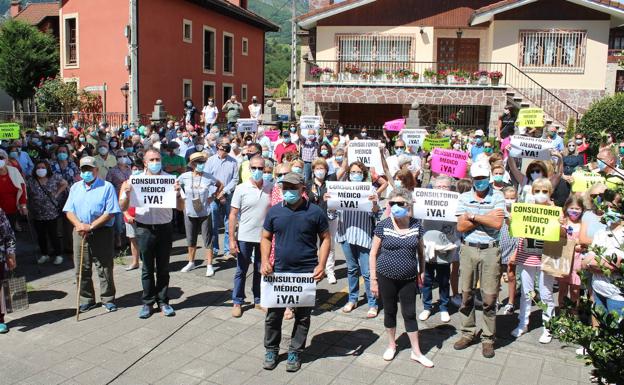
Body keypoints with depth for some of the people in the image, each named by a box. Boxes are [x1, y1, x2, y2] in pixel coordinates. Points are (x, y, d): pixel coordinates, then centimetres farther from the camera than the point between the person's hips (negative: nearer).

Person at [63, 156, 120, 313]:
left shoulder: (107, 187, -3)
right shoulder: (75, 187, 13)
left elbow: (110, 213, -10)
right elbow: (69, 210, 8)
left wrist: (91, 226, -17)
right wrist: (79, 224, -11)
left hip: (101, 232, -4)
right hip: (79, 233, 5)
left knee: (104, 268, 1)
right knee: (81, 269, 9)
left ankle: (108, 299, 13)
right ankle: (86, 300, 22)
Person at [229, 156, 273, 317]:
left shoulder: (271, 188, -1)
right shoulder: (241, 189, -7)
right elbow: (233, 214, -5)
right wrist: (232, 239, -9)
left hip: (265, 236, 2)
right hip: (245, 237, -2)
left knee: (260, 271, 14)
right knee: (241, 271, 9)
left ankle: (258, 300, 29)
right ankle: (237, 302, 21)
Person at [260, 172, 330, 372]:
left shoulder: (315, 212, -5)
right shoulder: (274, 211, 2)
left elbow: (325, 239, 1)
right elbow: (266, 238, 9)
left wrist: (321, 265, -10)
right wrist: (265, 261, -6)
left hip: (307, 273, -2)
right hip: (279, 272, 2)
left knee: (302, 316, 10)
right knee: (273, 314, 9)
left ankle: (295, 352, 26)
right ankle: (271, 350, 28)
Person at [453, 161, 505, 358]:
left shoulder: (497, 197, -3)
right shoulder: (464, 198, 3)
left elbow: (497, 224, -16)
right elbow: (461, 226, -6)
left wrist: (473, 217, -12)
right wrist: (486, 217, -11)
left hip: (490, 251, -2)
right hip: (468, 249, 2)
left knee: (489, 297, 2)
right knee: (466, 294, 9)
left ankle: (488, 338, 16)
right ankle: (468, 333, 24)